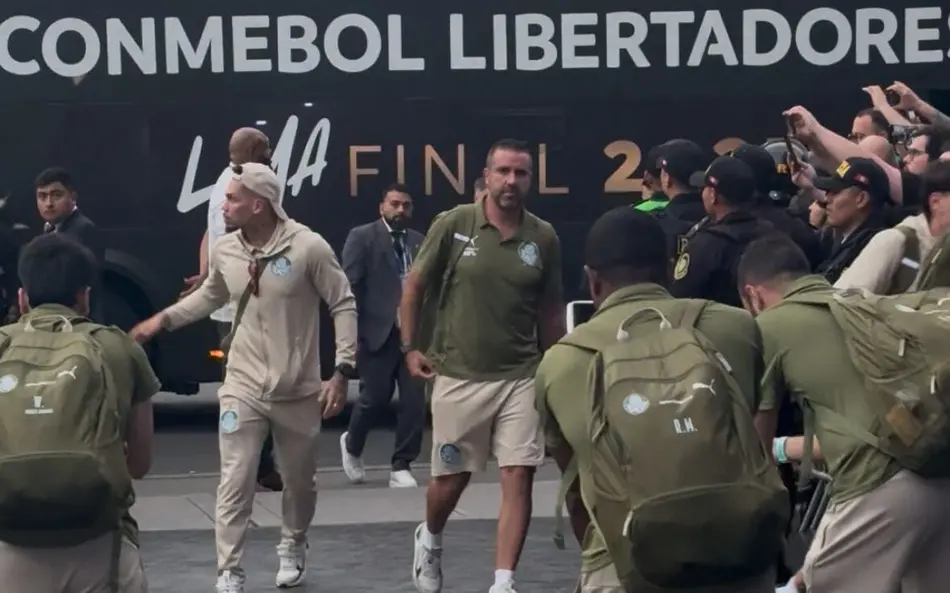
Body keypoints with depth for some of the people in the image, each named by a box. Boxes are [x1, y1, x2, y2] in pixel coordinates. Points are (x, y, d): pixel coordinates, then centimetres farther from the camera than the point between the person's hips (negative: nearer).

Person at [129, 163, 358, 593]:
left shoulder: (308, 247, -16)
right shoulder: (224, 251, -3)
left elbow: (343, 306, -10)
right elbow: (210, 296, 18)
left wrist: (342, 371, -14)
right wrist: (164, 319, 9)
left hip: (299, 391, -2)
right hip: (243, 388, 2)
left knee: (299, 481, 16)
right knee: (235, 483, -5)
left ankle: (292, 548, 42)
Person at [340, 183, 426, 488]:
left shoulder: (419, 241, 12)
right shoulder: (362, 237, -1)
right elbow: (350, 286, -6)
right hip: (378, 333, -4)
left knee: (415, 402, -1)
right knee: (374, 399, 2)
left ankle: (401, 467, 10)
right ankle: (351, 445, 32)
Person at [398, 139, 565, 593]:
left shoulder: (543, 237, -1)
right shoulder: (453, 225, -7)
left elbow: (550, 309, 10)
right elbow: (414, 286, 2)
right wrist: (409, 347, -2)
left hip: (521, 377, 1)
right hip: (458, 376, -1)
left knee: (519, 477, -6)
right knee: (450, 478, 10)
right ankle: (429, 539, 41)